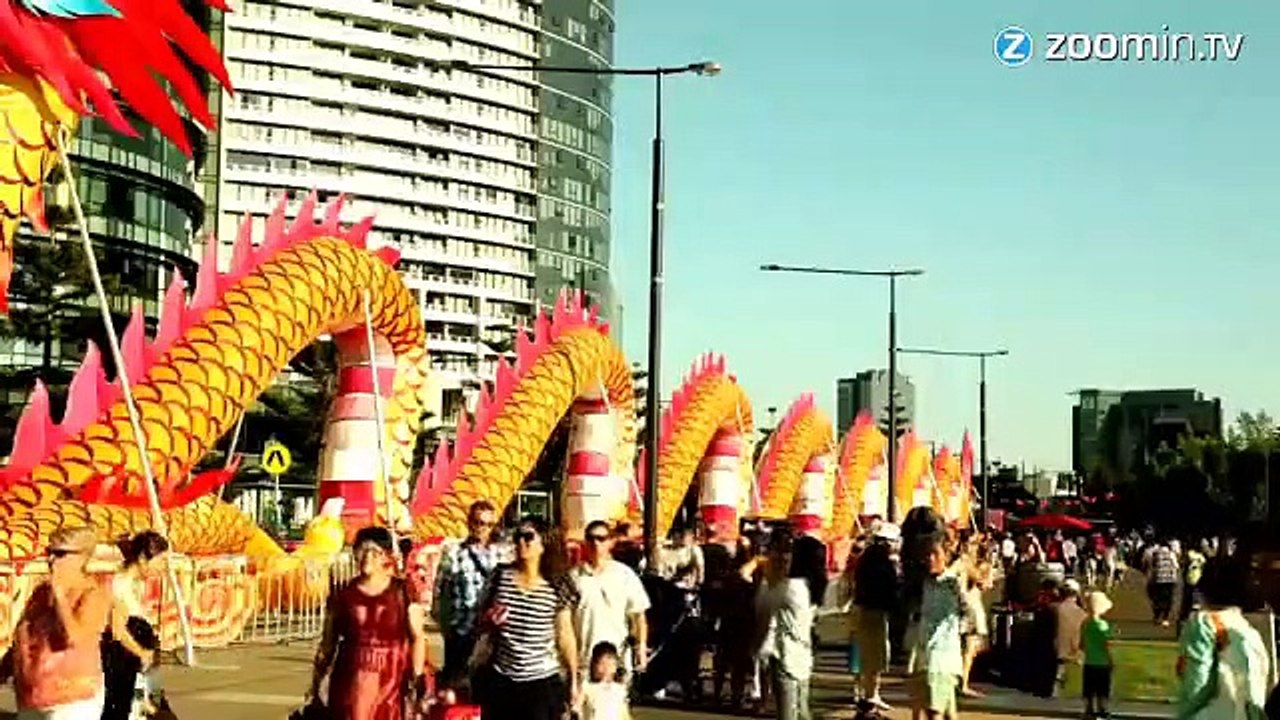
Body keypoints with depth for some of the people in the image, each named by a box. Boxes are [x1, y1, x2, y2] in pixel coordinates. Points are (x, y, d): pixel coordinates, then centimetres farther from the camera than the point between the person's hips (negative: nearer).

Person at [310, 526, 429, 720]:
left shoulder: (402, 593, 2)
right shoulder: (344, 595, 7)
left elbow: (417, 638, 0)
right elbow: (327, 645, 11)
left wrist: (417, 679, -9)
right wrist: (315, 686, 10)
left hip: (389, 687, -1)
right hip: (349, 686, 1)